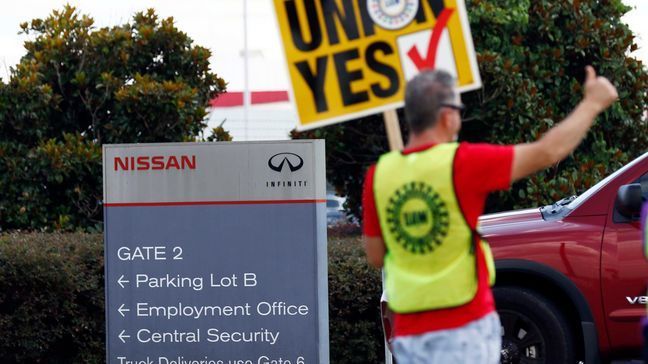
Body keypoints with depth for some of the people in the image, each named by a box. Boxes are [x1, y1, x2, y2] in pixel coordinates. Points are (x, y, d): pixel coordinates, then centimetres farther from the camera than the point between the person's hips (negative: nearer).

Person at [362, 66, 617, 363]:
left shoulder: (379, 174, 2)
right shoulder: (462, 163, -10)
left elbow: (375, 256, 11)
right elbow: (548, 152, -5)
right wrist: (592, 103, 8)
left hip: (408, 331, 5)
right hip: (464, 327, -5)